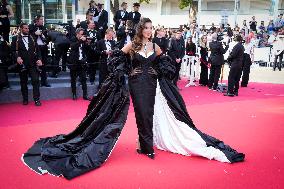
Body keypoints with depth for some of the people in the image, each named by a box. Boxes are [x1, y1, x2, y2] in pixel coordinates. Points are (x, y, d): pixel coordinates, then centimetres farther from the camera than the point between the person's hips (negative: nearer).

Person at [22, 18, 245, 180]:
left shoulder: (155, 46, 6)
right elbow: (118, 57, 5)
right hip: (137, 85, -3)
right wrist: (122, 73, -4)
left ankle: (148, 145, 19)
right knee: (143, 114, 1)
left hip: (153, 85, 3)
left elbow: (165, 61, 19)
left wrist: (162, 74, 9)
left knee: (151, 114, 6)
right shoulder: (132, 45, -3)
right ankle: (147, 146, 14)